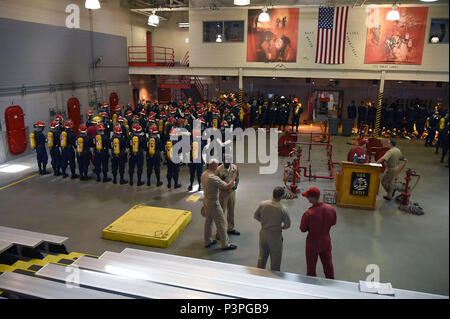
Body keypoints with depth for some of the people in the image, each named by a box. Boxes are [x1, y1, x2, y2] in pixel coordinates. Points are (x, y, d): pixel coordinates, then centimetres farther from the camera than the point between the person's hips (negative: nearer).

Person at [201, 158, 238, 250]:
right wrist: (234, 175, -23)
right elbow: (228, 186, -31)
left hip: (206, 200, 9)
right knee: (221, 223, 4)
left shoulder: (204, 174, -2)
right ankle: (226, 244, 16)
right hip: (213, 202, -9)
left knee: (208, 221, 20)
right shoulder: (213, 178, -30)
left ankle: (207, 241, 33)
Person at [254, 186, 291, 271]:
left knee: (262, 256, 23)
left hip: (263, 233, 5)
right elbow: (287, 225, -11)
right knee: (275, 260, 14)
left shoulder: (262, 204, -11)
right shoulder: (282, 209, -21)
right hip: (275, 236, -4)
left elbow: (255, 216, 2)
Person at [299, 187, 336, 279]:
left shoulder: (308, 213, -30)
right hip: (326, 242, 4)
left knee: (311, 266, 17)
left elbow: (303, 229, -17)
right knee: (328, 264, 24)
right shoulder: (331, 209, -15)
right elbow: (333, 223, 2)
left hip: (313, 243, -4)